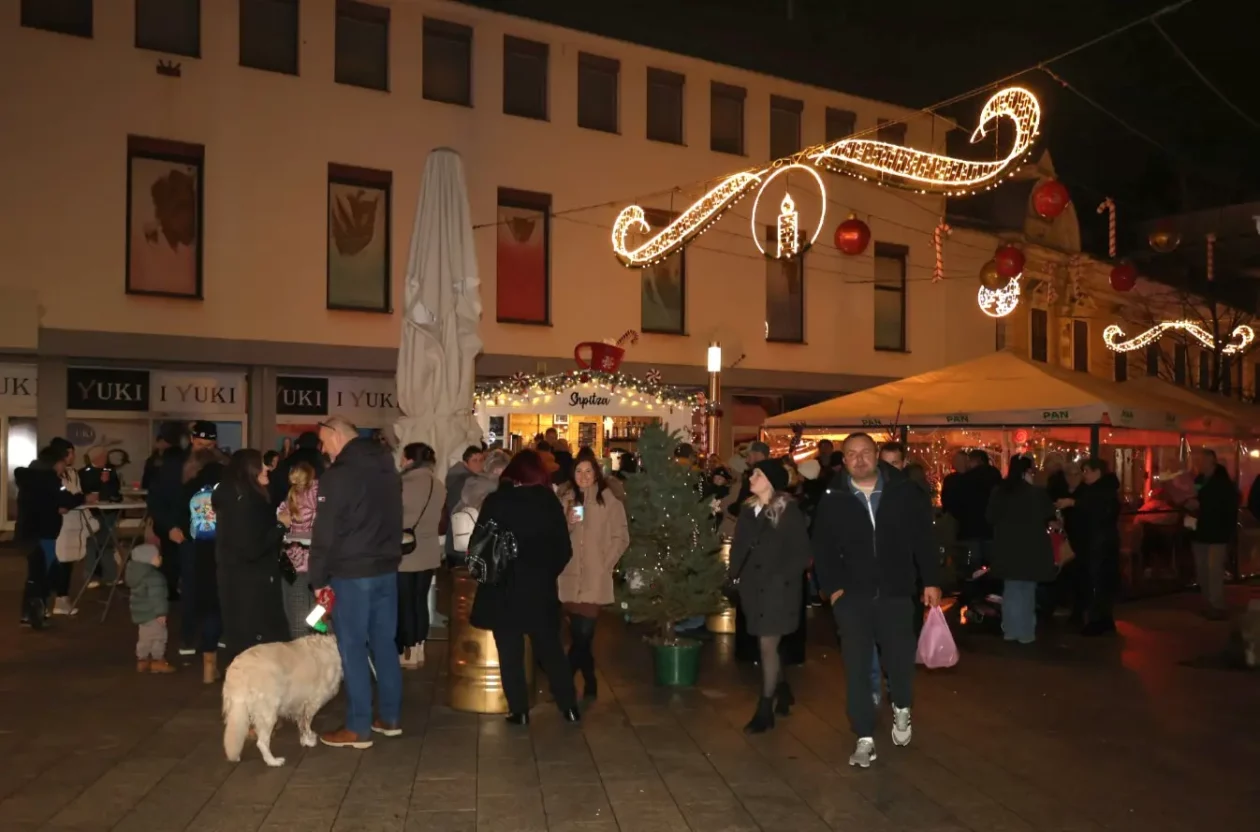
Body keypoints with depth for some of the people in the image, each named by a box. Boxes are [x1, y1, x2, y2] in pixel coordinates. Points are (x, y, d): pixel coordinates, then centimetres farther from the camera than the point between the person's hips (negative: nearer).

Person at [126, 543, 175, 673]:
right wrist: (161, 612, -23)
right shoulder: (153, 576, -24)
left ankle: (142, 660, 24)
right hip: (152, 613, -10)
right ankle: (157, 661, 6)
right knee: (158, 636, 1)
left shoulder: (137, 573, 9)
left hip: (141, 611, 10)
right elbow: (157, 597, -27)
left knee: (144, 637, 18)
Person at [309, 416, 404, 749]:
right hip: (386, 568, 7)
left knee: (353, 647, 1)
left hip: (351, 573, -7)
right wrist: (388, 555, 18)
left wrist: (318, 577, -6)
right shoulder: (387, 469, 10)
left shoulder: (338, 475, -13)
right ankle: (390, 718, 21)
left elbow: (326, 532, -14)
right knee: (385, 643, 13)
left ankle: (358, 728, 6)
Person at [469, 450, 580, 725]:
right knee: (551, 648, 14)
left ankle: (519, 710, 11)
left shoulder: (495, 501, -8)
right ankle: (569, 707, 17)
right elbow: (565, 549, 1)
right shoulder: (550, 502, -2)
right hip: (541, 588, 2)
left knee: (510, 653, 8)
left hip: (504, 588, -2)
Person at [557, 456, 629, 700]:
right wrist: (567, 523, -11)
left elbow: (621, 538, 0)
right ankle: (589, 685, 22)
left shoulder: (610, 502, -1)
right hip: (570, 576, 3)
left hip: (595, 578, -3)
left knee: (584, 632, -10)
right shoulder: (565, 500, 8)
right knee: (578, 633, 7)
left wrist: (604, 565, -4)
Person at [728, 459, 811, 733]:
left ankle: (765, 711, 6)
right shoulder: (749, 510, 8)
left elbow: (802, 553, -12)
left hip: (777, 589, -6)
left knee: (767, 646, -4)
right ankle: (783, 690, 38)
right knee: (768, 645, 17)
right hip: (754, 587, 6)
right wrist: (734, 574, -2)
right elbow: (739, 546, 10)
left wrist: (781, 579, -17)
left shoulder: (789, 512, -10)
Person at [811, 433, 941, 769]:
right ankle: (865, 738, 15)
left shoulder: (904, 491, -1)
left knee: (900, 659, 6)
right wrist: (832, 587, -8)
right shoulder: (833, 499, -1)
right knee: (857, 668, 3)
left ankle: (901, 708, 39)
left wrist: (930, 581, 0)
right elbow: (822, 548, 2)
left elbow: (923, 537, 3)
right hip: (852, 595, 0)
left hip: (895, 592, 0)